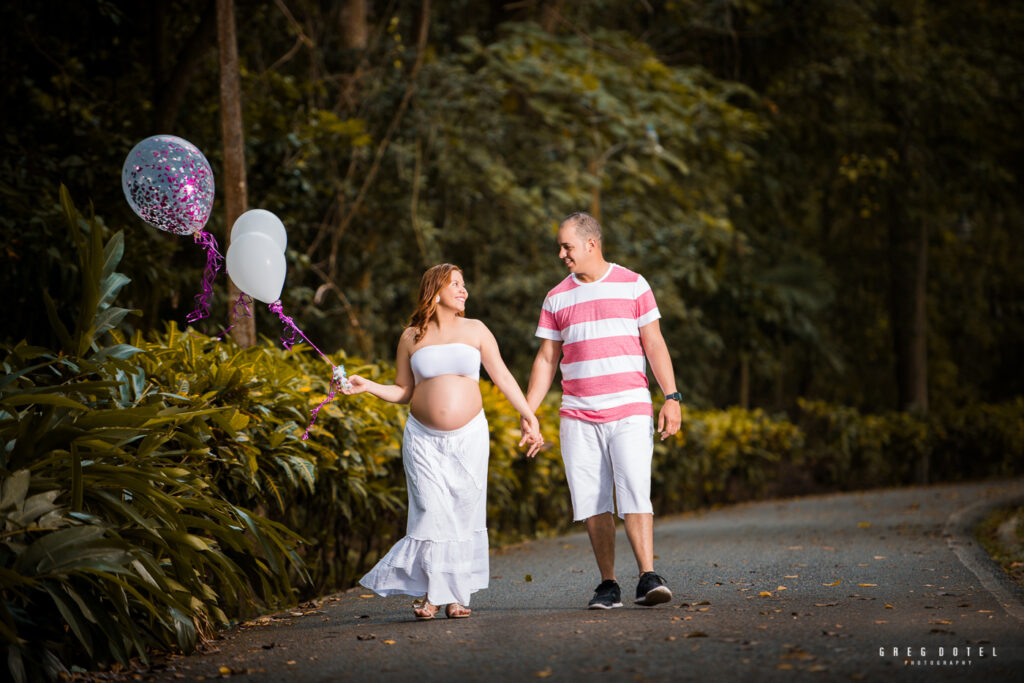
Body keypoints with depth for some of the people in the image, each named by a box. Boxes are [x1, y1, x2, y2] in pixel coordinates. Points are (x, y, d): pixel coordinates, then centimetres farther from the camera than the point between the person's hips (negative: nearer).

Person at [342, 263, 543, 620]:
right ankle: (431, 594, 2)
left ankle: (457, 594, 8)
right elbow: (403, 391, 10)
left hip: (468, 436, 1)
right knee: (432, 513, -9)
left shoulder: (475, 330, 7)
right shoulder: (412, 337, 5)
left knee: (464, 513, -1)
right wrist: (368, 386, -6)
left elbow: (503, 377, 9)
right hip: (424, 439, -1)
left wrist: (529, 417, 5)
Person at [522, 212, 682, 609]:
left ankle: (648, 578, -16)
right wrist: (527, 413, 6)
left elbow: (654, 344, 3)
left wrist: (671, 397, -5)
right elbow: (546, 359, 14)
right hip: (578, 416, 3)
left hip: (630, 411, -3)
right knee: (592, 502, 0)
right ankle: (608, 585, 5)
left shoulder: (633, 285, 5)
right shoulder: (556, 299, 13)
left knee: (634, 493, -14)